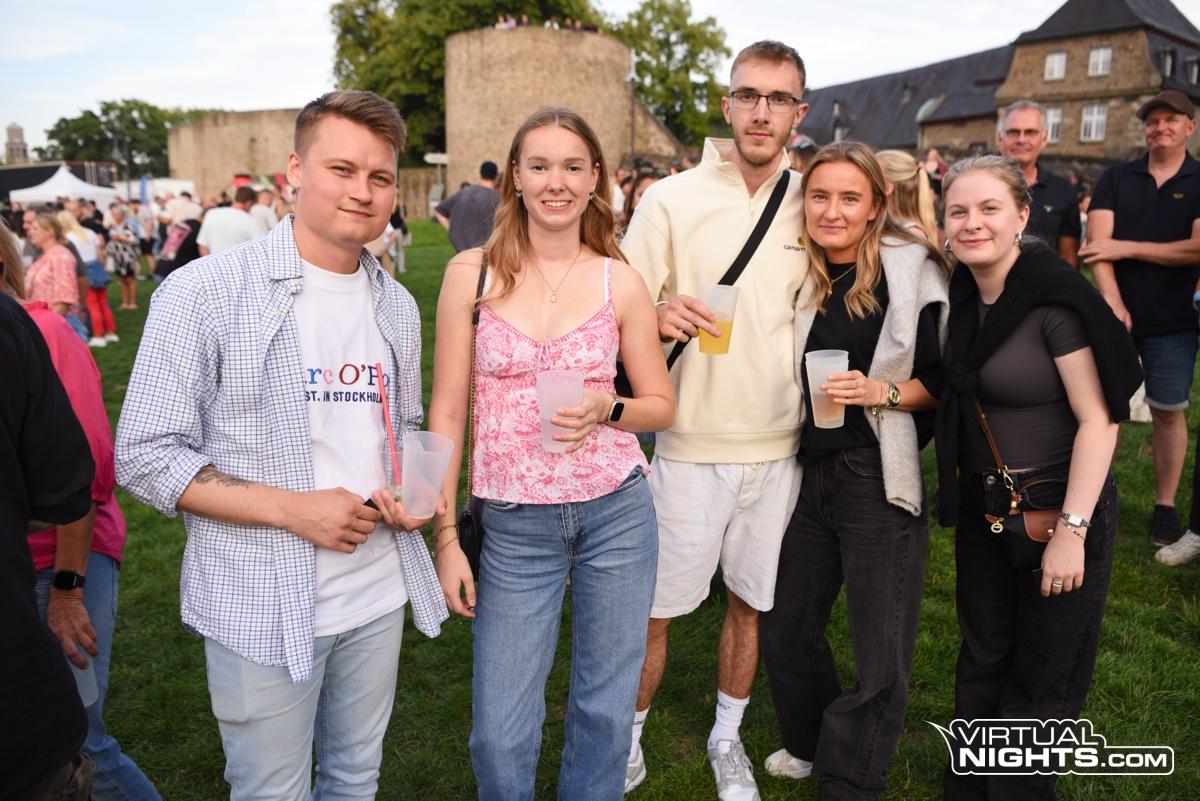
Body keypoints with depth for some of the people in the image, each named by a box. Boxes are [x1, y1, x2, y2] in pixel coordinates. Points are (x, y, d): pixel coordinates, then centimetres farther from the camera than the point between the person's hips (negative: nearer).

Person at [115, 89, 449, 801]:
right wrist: (293, 508, -21)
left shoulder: (398, 306, 6)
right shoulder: (205, 293, -13)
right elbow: (146, 456, -12)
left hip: (379, 593, 5)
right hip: (264, 608, -5)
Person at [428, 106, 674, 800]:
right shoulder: (471, 273, -3)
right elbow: (448, 411, 0)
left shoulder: (620, 282, -1)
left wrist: (606, 410, -15)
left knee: (606, 712, 15)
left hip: (618, 513, 1)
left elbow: (662, 405, 7)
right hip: (515, 526, 0)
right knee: (500, 736, 7)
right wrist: (446, 535, -2)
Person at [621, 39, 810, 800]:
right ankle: (629, 732, 31)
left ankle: (728, 737, 38)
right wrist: (659, 319, -27)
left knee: (752, 602, 16)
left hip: (781, 446, 3)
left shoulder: (811, 208, 4)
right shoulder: (672, 199, -5)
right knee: (654, 607, 6)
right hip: (691, 444, -3)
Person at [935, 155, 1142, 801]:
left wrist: (1071, 530, -22)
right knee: (982, 660, 19)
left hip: (1062, 506, -6)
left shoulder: (1055, 299, -20)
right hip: (982, 509, 7)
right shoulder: (962, 296, 1)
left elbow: (1098, 420, -20)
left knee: (1043, 681, 9)